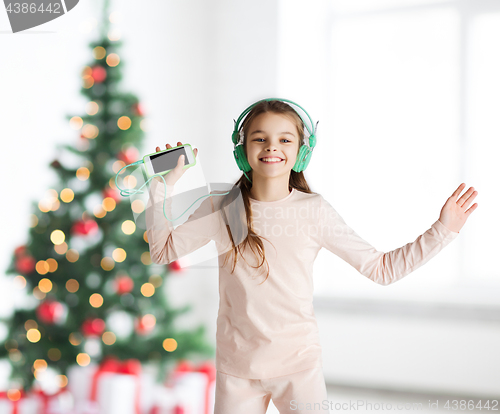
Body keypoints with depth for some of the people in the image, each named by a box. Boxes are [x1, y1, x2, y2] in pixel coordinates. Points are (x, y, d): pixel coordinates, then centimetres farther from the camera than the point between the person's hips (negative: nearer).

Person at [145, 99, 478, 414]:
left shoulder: (314, 211, -4)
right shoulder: (221, 209, -1)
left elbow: (381, 268, -1)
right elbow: (163, 250, 5)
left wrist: (441, 232, -6)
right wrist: (164, 185, -3)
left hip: (298, 363, -1)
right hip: (235, 367, 1)